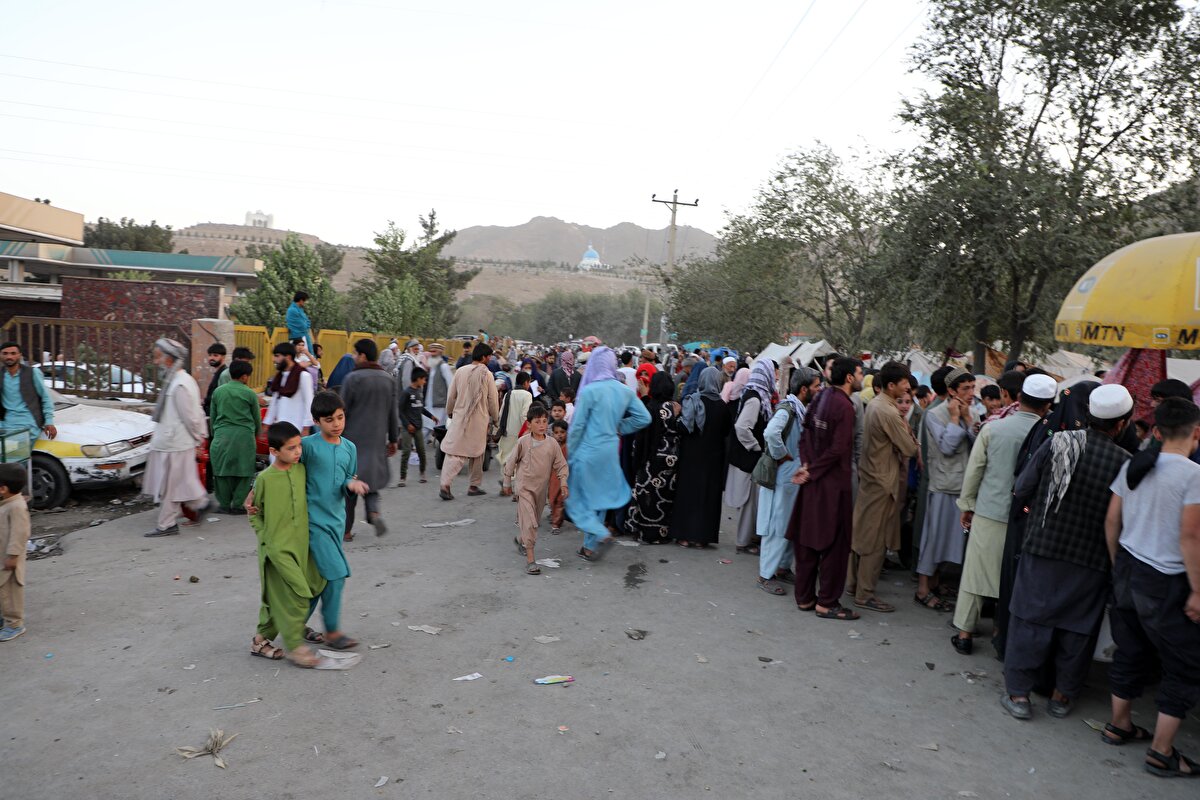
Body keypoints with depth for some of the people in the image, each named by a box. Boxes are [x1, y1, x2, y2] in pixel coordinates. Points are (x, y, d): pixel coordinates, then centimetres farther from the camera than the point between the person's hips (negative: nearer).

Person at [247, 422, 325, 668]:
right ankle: (295, 646, 4)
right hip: (277, 548, -6)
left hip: (299, 545, 6)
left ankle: (261, 640, 34)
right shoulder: (264, 478, -12)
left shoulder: (301, 470, 2)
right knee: (297, 596, -9)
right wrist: (266, 536, -9)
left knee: (277, 596, 17)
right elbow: (255, 513, -1)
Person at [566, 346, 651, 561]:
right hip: (610, 452, 5)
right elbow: (644, 418, 3)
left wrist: (569, 454, -1)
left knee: (578, 495, 10)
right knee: (599, 496, 16)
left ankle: (598, 531, -9)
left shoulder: (589, 391, -15)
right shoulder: (625, 391, 0)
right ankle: (591, 546, 23)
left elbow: (577, 426, -12)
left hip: (588, 451, -5)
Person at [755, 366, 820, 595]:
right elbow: (770, 433, -37)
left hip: (797, 476, 9)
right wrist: (782, 456, -23)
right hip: (784, 476, -9)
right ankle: (766, 575, 6)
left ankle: (783, 567, 29)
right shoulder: (787, 409, -19)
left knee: (792, 524, 16)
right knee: (778, 525, -3)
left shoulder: (801, 409, 9)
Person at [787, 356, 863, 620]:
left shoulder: (821, 398, 7)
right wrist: (811, 472, -11)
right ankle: (827, 602, 10)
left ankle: (804, 596, 22)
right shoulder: (844, 406, -17)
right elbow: (838, 449, -20)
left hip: (814, 480, 8)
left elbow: (806, 435, 7)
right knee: (835, 542, 2)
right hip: (834, 482, -8)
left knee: (807, 538, 13)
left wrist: (808, 465, -2)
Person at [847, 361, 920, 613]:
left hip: (869, 476, 10)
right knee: (876, 539, -1)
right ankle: (865, 594, 6)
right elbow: (909, 449, -17)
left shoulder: (873, 404, 7)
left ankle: (853, 582, 27)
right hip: (884, 481, -10)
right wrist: (906, 427, -1)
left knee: (862, 532, 16)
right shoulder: (888, 412, -22)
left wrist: (902, 422, -2)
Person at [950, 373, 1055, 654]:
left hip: (988, 514, 1)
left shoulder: (992, 428, -6)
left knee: (975, 574, 9)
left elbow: (974, 470, -1)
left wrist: (967, 505, 9)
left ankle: (964, 633, 16)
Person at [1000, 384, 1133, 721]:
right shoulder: (1125, 463, -12)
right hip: (1091, 562, 0)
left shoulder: (1057, 445, -11)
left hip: (1042, 551, 0)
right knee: (1078, 627, 15)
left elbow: (1021, 492, -8)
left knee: (1030, 619, 9)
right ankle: (1063, 695, 28)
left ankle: (1018, 692, 15)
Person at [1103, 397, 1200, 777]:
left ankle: (1119, 725, 31)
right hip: (1165, 583, -6)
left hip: (1128, 572, 6)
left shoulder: (1132, 467, 3)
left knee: (1130, 651, 19)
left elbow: (1111, 521, 6)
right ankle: (1161, 752, 12)